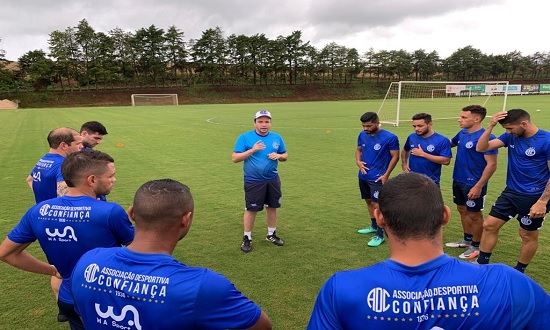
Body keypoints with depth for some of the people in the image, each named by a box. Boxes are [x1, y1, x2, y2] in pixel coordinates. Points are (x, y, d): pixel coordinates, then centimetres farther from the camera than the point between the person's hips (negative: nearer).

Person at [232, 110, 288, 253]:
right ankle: (247, 238, 21)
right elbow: (234, 158, -11)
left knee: (272, 207, 14)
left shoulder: (277, 137, 4)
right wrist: (252, 150, -22)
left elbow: (285, 156, 14)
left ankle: (271, 234, 33)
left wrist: (278, 156, -9)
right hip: (253, 181, -4)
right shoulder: (245, 137, -9)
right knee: (251, 210, 4)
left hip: (273, 180, 4)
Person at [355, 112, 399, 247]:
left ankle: (380, 235, 4)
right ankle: (374, 226, 37)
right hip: (363, 176, 7)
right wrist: (358, 161, -7)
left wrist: (386, 175, -15)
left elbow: (395, 156, -10)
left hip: (378, 177, -6)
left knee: (377, 204, -7)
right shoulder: (362, 135, 0)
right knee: (369, 201, 18)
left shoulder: (390, 138, -16)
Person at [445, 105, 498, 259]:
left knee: (474, 215, 7)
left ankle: (476, 246, 24)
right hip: (458, 181, 8)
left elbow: (491, 165, -20)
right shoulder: (462, 133, 4)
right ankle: (467, 239, 37)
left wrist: (479, 186, -22)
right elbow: (450, 143, 24)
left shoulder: (486, 137, -20)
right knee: (463, 210, 19)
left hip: (473, 184, -8)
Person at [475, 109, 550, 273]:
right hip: (510, 192, 6)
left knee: (528, 235, 10)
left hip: (533, 197, -5)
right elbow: (481, 148, -4)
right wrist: (490, 126, -16)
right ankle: (482, 264, 17)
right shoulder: (511, 137, -1)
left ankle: (519, 272, 28)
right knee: (489, 225, 4)